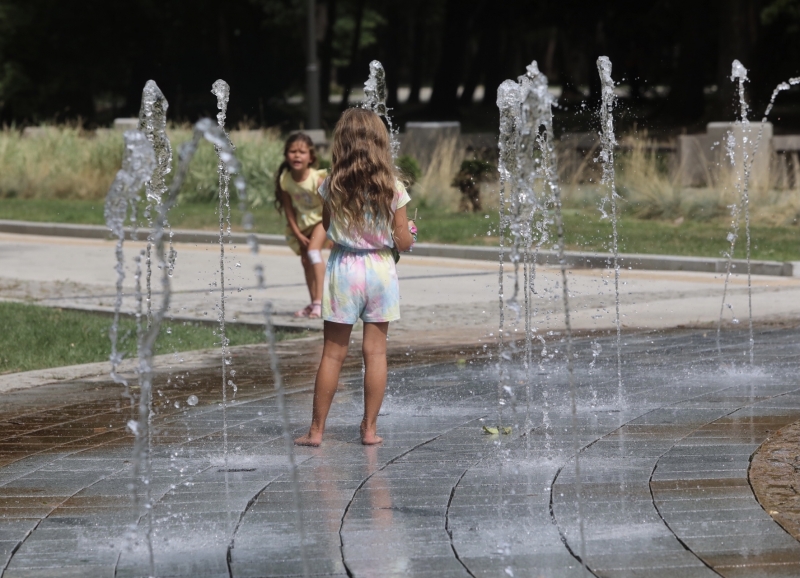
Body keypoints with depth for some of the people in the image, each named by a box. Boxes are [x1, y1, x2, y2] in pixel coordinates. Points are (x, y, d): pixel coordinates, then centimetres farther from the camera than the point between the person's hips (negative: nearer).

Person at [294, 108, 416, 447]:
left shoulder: (332, 186, -8)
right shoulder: (392, 187, -7)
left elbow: (327, 227, 6)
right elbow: (403, 243, -4)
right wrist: (408, 228, 17)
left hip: (343, 269, 0)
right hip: (380, 270, 0)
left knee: (333, 353, 6)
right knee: (376, 351, 8)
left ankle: (317, 429, 9)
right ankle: (370, 428, 11)